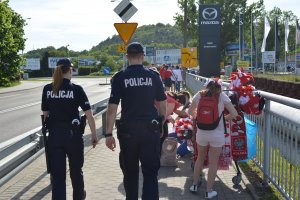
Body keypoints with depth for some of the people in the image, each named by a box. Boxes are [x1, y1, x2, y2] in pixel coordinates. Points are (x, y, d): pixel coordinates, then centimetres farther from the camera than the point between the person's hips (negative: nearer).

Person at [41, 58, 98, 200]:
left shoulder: (47, 89, 1)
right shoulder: (76, 89, -9)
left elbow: (45, 114, 7)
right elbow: (89, 115, -9)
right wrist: (94, 135, -1)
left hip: (54, 135, 2)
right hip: (73, 134, -2)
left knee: (57, 173, 6)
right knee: (76, 169, 21)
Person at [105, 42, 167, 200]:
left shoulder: (120, 77, -4)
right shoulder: (153, 76, 1)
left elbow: (112, 108, -8)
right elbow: (162, 105, 5)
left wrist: (109, 134, -4)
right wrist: (161, 124, 19)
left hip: (128, 130, 0)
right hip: (150, 129, 0)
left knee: (130, 171, 16)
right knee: (150, 172, 4)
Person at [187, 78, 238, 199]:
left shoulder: (199, 95, 1)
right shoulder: (222, 96, -5)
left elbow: (190, 111, 12)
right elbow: (234, 114, -7)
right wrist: (224, 118, 9)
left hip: (201, 132, 2)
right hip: (217, 134, -2)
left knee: (200, 158, 23)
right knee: (213, 162, 11)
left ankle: (194, 185, 34)